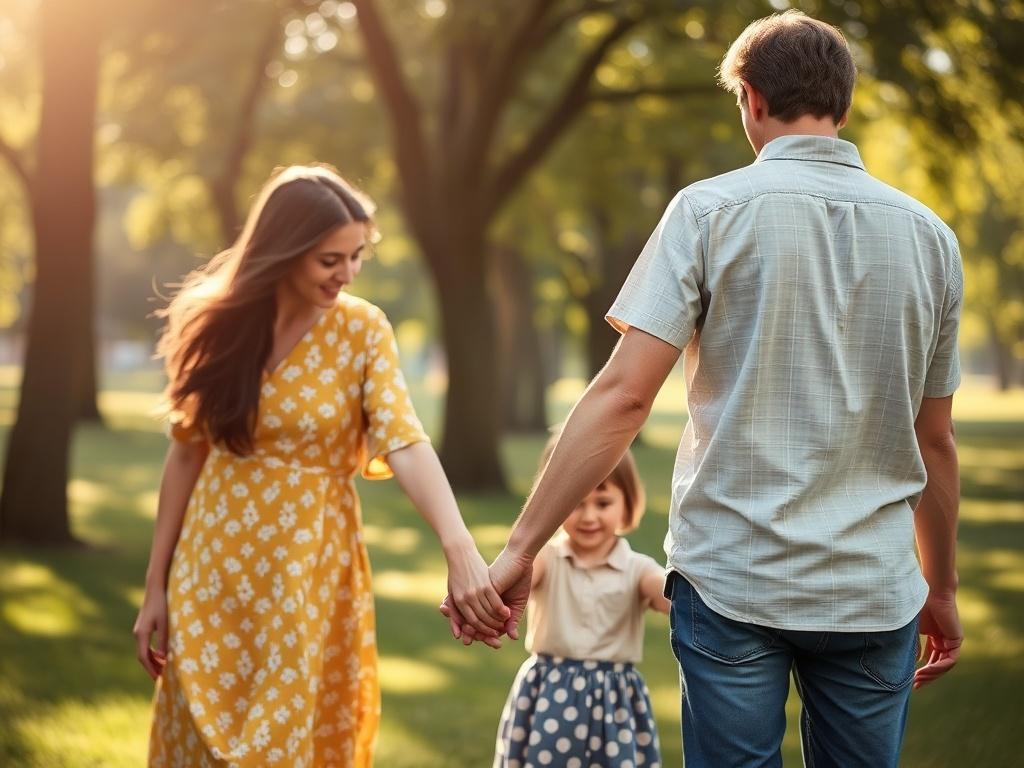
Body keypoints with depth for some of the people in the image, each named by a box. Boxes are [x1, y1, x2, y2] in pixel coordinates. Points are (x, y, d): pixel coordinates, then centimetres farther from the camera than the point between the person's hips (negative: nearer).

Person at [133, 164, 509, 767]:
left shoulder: (363, 331, -8)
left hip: (310, 575, -2)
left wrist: (459, 547, -38)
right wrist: (157, 585, 4)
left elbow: (404, 441, -22)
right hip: (213, 571, 2)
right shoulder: (222, 322, -3)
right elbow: (187, 453, 3)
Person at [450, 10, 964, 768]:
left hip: (733, 582, -2)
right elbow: (935, 440, 10)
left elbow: (623, 396, -11)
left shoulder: (711, 208, -4)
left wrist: (522, 547, -8)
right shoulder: (929, 235, 5)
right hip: (875, 592, 3)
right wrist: (941, 589, 21)